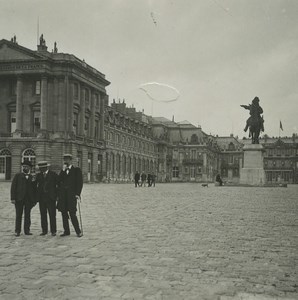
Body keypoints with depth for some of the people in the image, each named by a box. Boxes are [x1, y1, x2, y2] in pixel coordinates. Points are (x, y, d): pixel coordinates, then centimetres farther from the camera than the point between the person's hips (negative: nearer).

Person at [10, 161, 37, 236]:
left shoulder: (32, 177, 12)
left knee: (27, 215, 4)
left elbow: (34, 189, 10)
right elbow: (13, 187, 1)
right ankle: (17, 231, 7)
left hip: (29, 199, 2)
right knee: (18, 215, 1)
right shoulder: (17, 176, 6)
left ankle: (27, 230, 10)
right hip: (19, 199, -2)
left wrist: (34, 200, 3)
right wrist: (13, 198, -9)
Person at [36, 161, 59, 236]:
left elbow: (58, 185, 1)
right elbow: (36, 186, 10)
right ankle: (44, 231, 12)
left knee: (52, 215, -3)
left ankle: (53, 231, 2)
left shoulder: (53, 174, 1)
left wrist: (57, 195, -6)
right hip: (41, 198, 4)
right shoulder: (39, 175, 12)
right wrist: (36, 196, 0)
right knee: (43, 215, 5)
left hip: (51, 198, -4)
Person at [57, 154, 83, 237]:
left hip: (72, 195, -5)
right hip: (63, 196, 5)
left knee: (72, 214, -9)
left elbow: (80, 182, -3)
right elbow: (59, 182, 14)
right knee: (64, 213, 6)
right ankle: (66, 231, 15)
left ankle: (78, 231, 0)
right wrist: (58, 195, 6)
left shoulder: (76, 170, 3)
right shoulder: (62, 171, 16)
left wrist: (78, 194, -12)